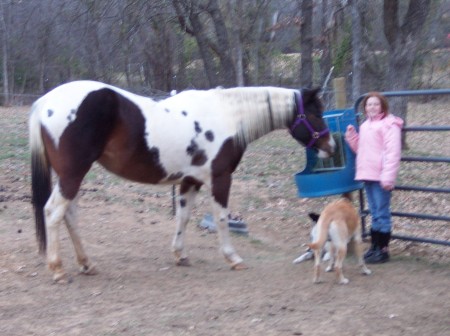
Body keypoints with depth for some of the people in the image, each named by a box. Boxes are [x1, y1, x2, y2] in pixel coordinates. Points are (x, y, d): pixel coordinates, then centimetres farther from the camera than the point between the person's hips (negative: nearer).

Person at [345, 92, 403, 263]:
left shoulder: (389, 124, -9)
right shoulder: (365, 125, 16)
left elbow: (393, 153, -15)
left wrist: (388, 177, -21)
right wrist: (351, 136, 5)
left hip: (381, 177, -8)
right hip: (367, 175, 8)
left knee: (382, 214, -2)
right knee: (374, 214, 14)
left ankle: (383, 250, 3)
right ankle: (374, 247, 21)